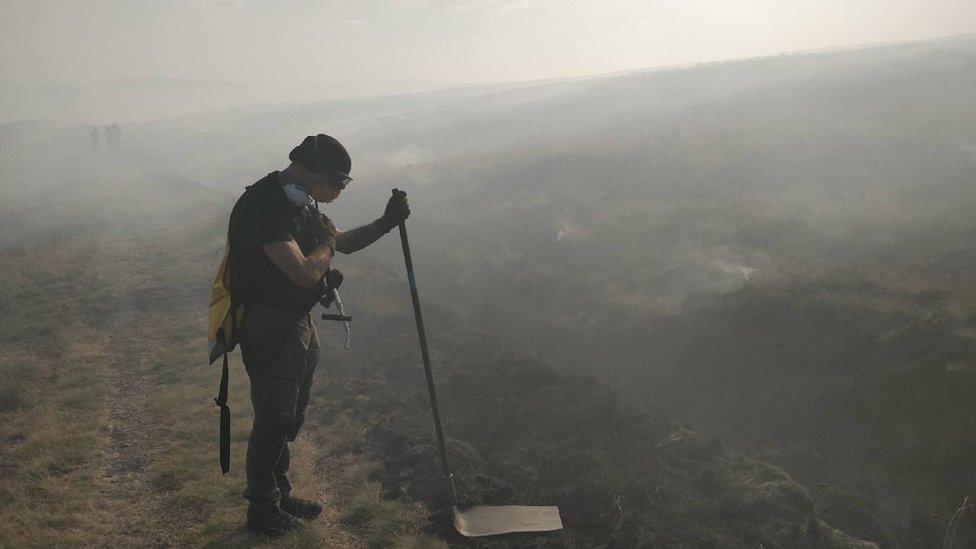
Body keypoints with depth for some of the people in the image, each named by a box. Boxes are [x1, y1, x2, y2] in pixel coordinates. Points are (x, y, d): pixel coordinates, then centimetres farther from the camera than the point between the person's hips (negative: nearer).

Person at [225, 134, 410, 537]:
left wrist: (385, 223, 7)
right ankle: (262, 511, 19)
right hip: (269, 326, -10)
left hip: (299, 322, 10)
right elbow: (305, 273, -30)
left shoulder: (302, 204, 8)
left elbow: (343, 241, 22)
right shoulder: (263, 206, -24)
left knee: (291, 417, 19)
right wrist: (326, 247, -10)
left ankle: (279, 494, 35)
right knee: (274, 420, 1)